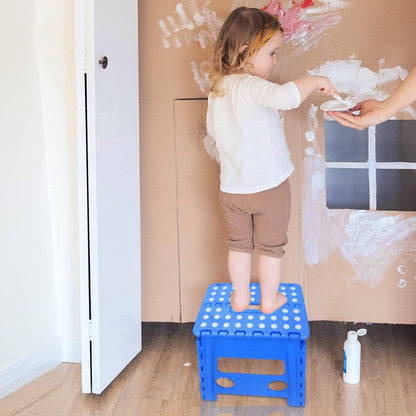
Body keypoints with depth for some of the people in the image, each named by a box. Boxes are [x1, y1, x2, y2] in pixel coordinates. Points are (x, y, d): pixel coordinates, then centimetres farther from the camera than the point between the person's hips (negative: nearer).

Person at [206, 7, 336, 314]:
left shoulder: (217, 89, 2)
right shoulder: (250, 86, -23)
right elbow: (285, 96, -41)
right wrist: (314, 81, -25)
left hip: (231, 188, 6)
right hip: (269, 185, -6)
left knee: (239, 243, 21)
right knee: (271, 246, 14)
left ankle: (240, 297, 32)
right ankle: (269, 299, 28)